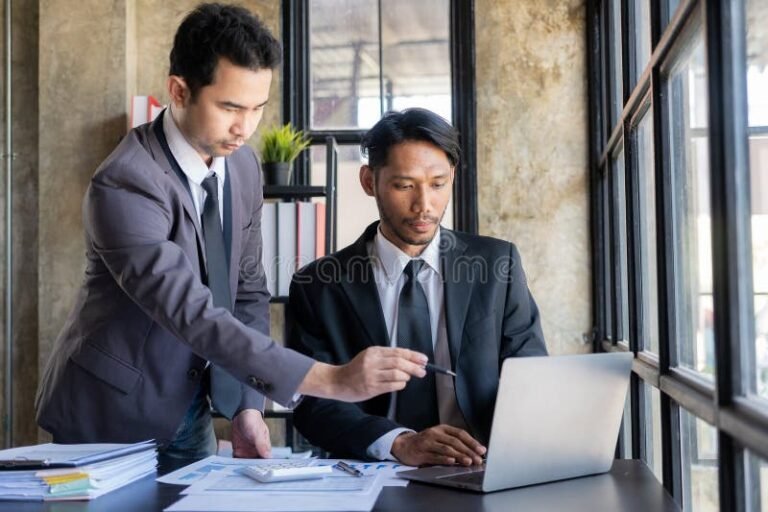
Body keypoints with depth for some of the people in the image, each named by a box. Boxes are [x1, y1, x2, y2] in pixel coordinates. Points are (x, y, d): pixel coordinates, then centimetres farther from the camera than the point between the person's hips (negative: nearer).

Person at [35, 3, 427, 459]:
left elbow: (247, 291, 2)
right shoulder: (125, 185, -26)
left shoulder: (243, 166, -4)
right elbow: (194, 316, -34)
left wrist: (246, 406, -9)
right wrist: (332, 380, -39)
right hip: (110, 418, -6)